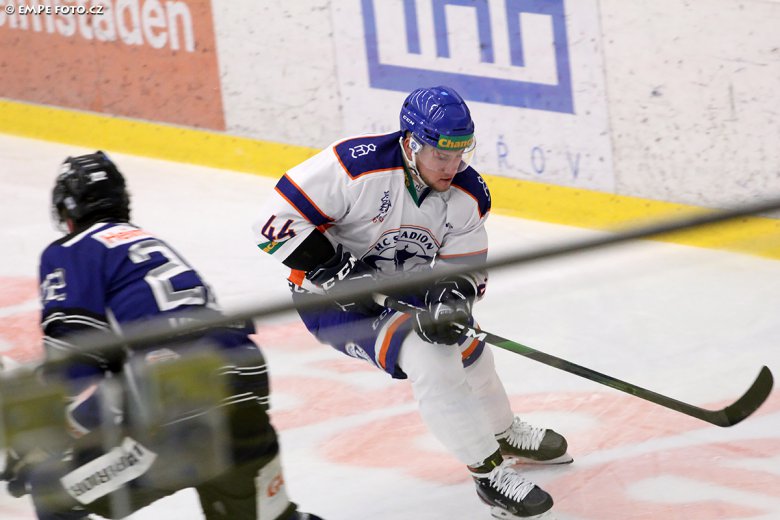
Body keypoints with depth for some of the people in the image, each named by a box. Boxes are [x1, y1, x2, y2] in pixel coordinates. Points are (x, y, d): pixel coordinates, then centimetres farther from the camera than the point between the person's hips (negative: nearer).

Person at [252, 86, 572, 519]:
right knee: (427, 355, -24)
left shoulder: (468, 194, -11)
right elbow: (279, 218, -27)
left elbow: (463, 270, -7)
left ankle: (506, 435, 48)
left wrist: (451, 301, -30)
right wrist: (335, 271, -31)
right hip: (334, 298, -7)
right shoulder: (357, 165, -30)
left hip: (402, 287, 7)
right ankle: (490, 474, -15)